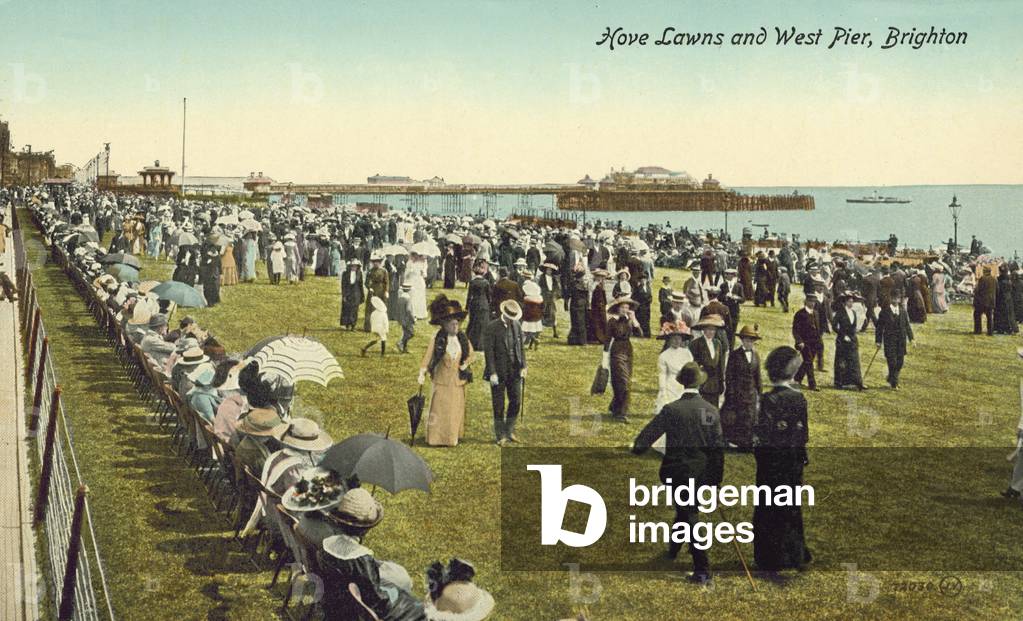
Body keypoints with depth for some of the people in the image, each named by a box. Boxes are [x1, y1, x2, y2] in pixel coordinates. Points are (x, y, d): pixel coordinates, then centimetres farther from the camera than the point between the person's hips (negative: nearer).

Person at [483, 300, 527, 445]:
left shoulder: (516, 325, 6)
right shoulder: (492, 328, -11)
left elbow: (521, 347, 11)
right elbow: (488, 351, -13)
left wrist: (523, 366, 1)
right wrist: (492, 372, -17)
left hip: (514, 371, 5)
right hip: (499, 372, -5)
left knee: (516, 401, 7)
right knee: (499, 405, 3)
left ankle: (509, 432, 24)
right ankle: (500, 436, 13)